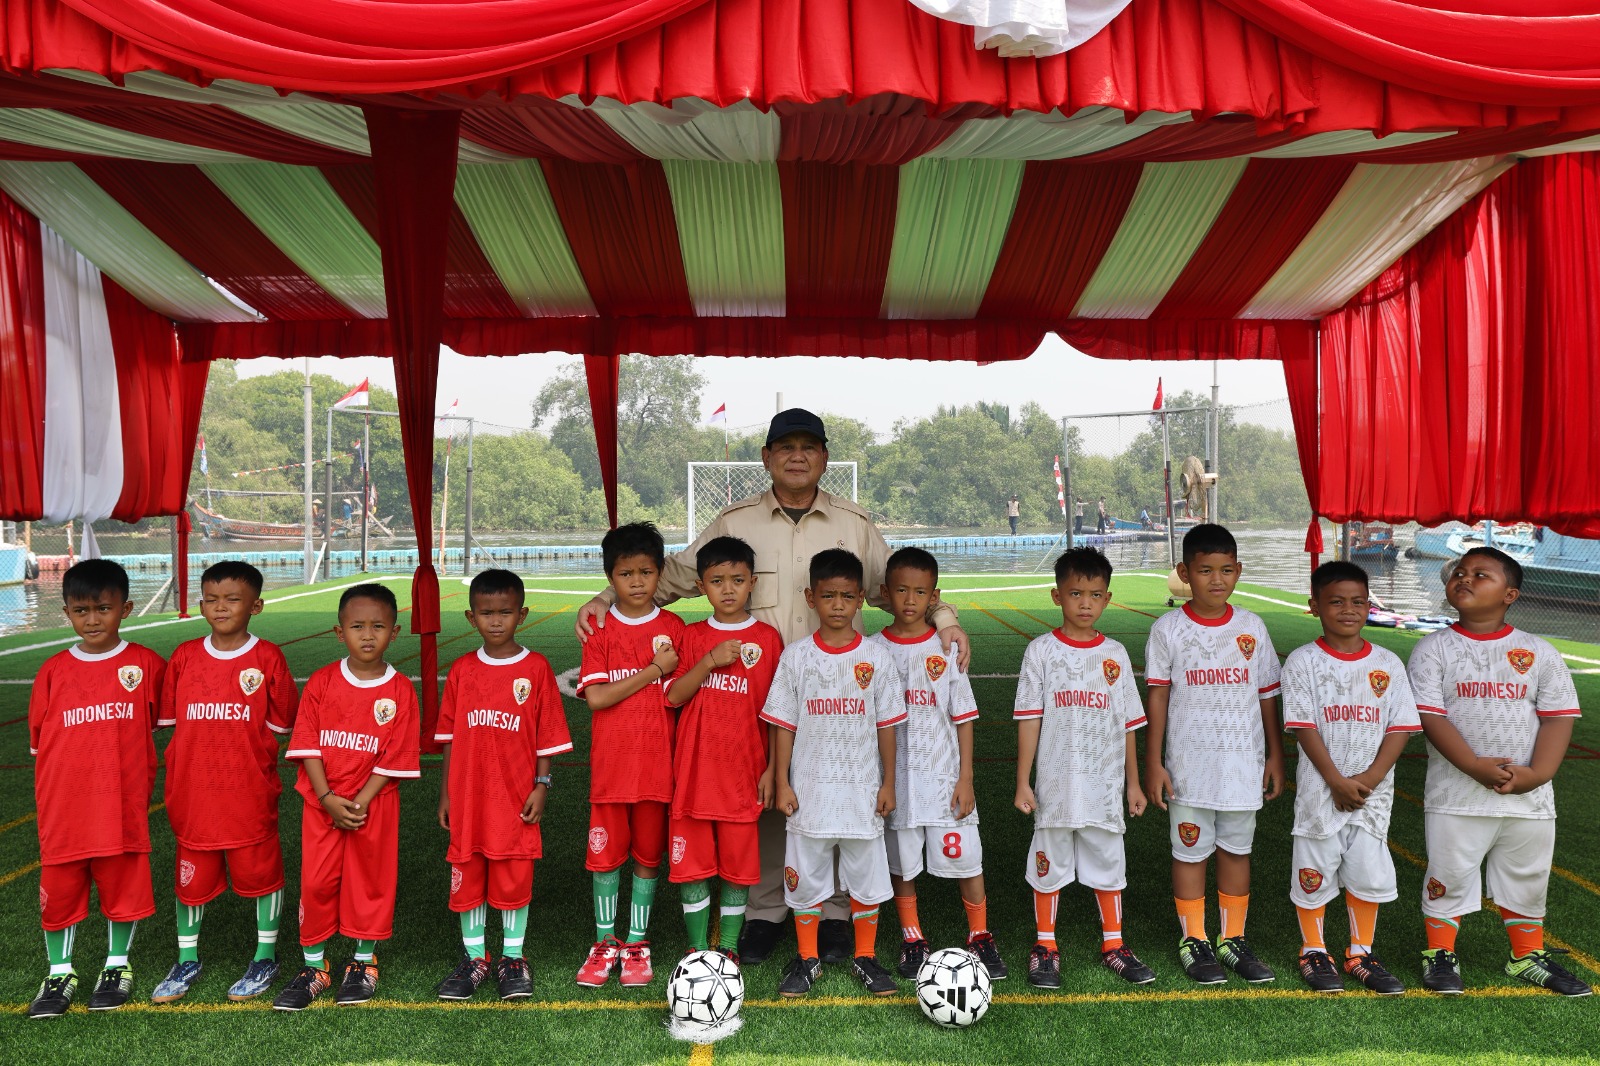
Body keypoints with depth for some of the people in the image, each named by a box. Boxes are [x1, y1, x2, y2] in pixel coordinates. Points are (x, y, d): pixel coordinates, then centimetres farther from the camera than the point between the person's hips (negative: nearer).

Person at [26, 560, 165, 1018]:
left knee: (123, 886, 9)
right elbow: (39, 741, 9)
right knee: (58, 890, 9)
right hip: (63, 807, 2)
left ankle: (117, 965, 29)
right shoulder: (53, 671, 3)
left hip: (122, 805, -2)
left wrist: (135, 779, 1)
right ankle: (60, 973, 27)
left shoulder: (145, 664, -3)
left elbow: (157, 722, 6)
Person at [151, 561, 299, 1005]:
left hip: (251, 794, -3)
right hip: (194, 793, 3)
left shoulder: (268, 658, -6)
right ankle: (187, 960, 32)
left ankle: (265, 957, 25)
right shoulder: (185, 656, 2)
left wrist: (245, 747, -5)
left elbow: (282, 723, 0)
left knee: (262, 871, 7)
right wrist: (204, 748, 1)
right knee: (191, 876, 14)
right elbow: (172, 719, 11)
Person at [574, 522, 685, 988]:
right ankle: (604, 942, 23)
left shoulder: (673, 628, 2)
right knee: (605, 854, 7)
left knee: (648, 856, 9)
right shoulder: (599, 630, 0)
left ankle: (637, 943, 23)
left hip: (658, 764, 0)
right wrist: (654, 671, -12)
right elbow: (595, 697, -11)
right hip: (610, 764, 0)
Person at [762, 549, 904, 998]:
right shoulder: (796, 657, -3)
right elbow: (784, 725, -1)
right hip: (809, 789, 0)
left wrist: (888, 783, 2)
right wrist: (782, 784, -3)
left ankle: (865, 956, 27)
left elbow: (886, 725, 2)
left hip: (862, 789, 0)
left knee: (866, 875, 9)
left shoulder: (876, 658, -2)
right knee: (805, 875, 9)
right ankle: (807, 958, 26)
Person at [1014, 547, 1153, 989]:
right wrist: (1022, 782, -7)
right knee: (1049, 864, 8)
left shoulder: (1115, 654, 4)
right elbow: (1029, 720, -5)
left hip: (1105, 785, 2)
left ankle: (1113, 944, 29)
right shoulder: (1041, 651, -4)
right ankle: (1045, 947, 24)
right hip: (1055, 785, -2)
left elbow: (1127, 724, 10)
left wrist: (1133, 783, 11)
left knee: (1109, 864, 12)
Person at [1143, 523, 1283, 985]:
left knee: (1236, 850, 13)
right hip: (1189, 766, -2)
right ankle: (1193, 941, 21)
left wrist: (1276, 756, 8)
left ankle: (1233, 939, 27)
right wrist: (1153, 763, -4)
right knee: (1190, 852, 7)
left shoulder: (1251, 627, 1)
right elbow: (1157, 696, -3)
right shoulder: (1168, 629, -6)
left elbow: (1267, 694, 8)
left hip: (1244, 764, 3)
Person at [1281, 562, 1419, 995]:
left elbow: (1400, 727, -1)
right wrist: (1336, 781, -16)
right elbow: (1303, 726, -10)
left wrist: (1370, 778, -12)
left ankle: (1361, 954, 27)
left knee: (1369, 873, 9)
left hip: (1373, 791, 3)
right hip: (1320, 789, -2)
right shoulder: (1303, 662, -6)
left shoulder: (1388, 664, 3)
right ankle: (1313, 952, 23)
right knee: (1314, 871, 6)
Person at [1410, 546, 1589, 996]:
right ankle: (1440, 955, 23)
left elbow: (1559, 716, -1)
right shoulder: (1433, 649, -3)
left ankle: (1528, 957, 37)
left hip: (1530, 798, 3)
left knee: (1528, 880, 17)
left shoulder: (1539, 652, 4)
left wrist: (1536, 774, -15)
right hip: (1456, 795, -2)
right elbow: (1431, 716, -11)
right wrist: (1476, 767, -22)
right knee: (1448, 878, 6)